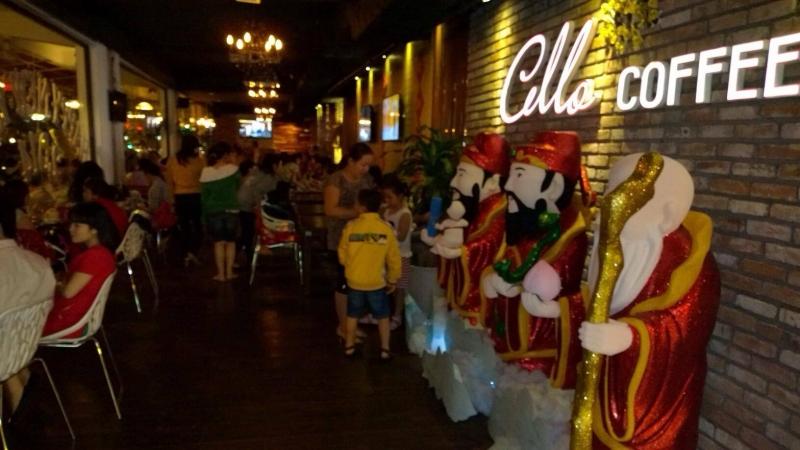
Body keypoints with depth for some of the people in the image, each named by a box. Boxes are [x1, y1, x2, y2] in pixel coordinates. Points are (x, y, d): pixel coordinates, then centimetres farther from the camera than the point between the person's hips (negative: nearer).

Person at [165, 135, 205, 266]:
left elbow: (169, 181, 7)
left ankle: (185, 256, 15)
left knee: (183, 226, 11)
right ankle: (192, 252, -8)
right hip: (195, 196, -3)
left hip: (179, 197, 3)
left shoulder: (172, 160, 2)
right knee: (197, 225, 9)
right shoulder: (199, 160, -8)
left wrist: (173, 194, 15)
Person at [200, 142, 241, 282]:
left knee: (219, 242, 7)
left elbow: (203, 195, 1)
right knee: (230, 241, 11)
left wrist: (205, 213, 7)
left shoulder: (206, 172, -3)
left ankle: (221, 274, 7)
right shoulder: (233, 169, -10)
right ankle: (229, 272, 12)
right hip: (231, 210, -1)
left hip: (213, 211, 1)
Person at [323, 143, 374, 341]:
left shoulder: (367, 180, 9)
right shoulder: (336, 180, -12)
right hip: (342, 240, -6)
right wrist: (358, 212, -27)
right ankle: (343, 326, 17)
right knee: (345, 281, 3)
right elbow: (330, 209, -22)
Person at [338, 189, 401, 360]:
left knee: (353, 315, 18)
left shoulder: (351, 226, -11)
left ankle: (349, 347, 28)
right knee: (382, 316, 15)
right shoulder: (386, 229, -10)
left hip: (354, 281, 1)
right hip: (377, 282, -1)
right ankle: (385, 349, 20)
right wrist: (393, 280, 10)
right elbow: (394, 259, -4)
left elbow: (342, 256, -1)